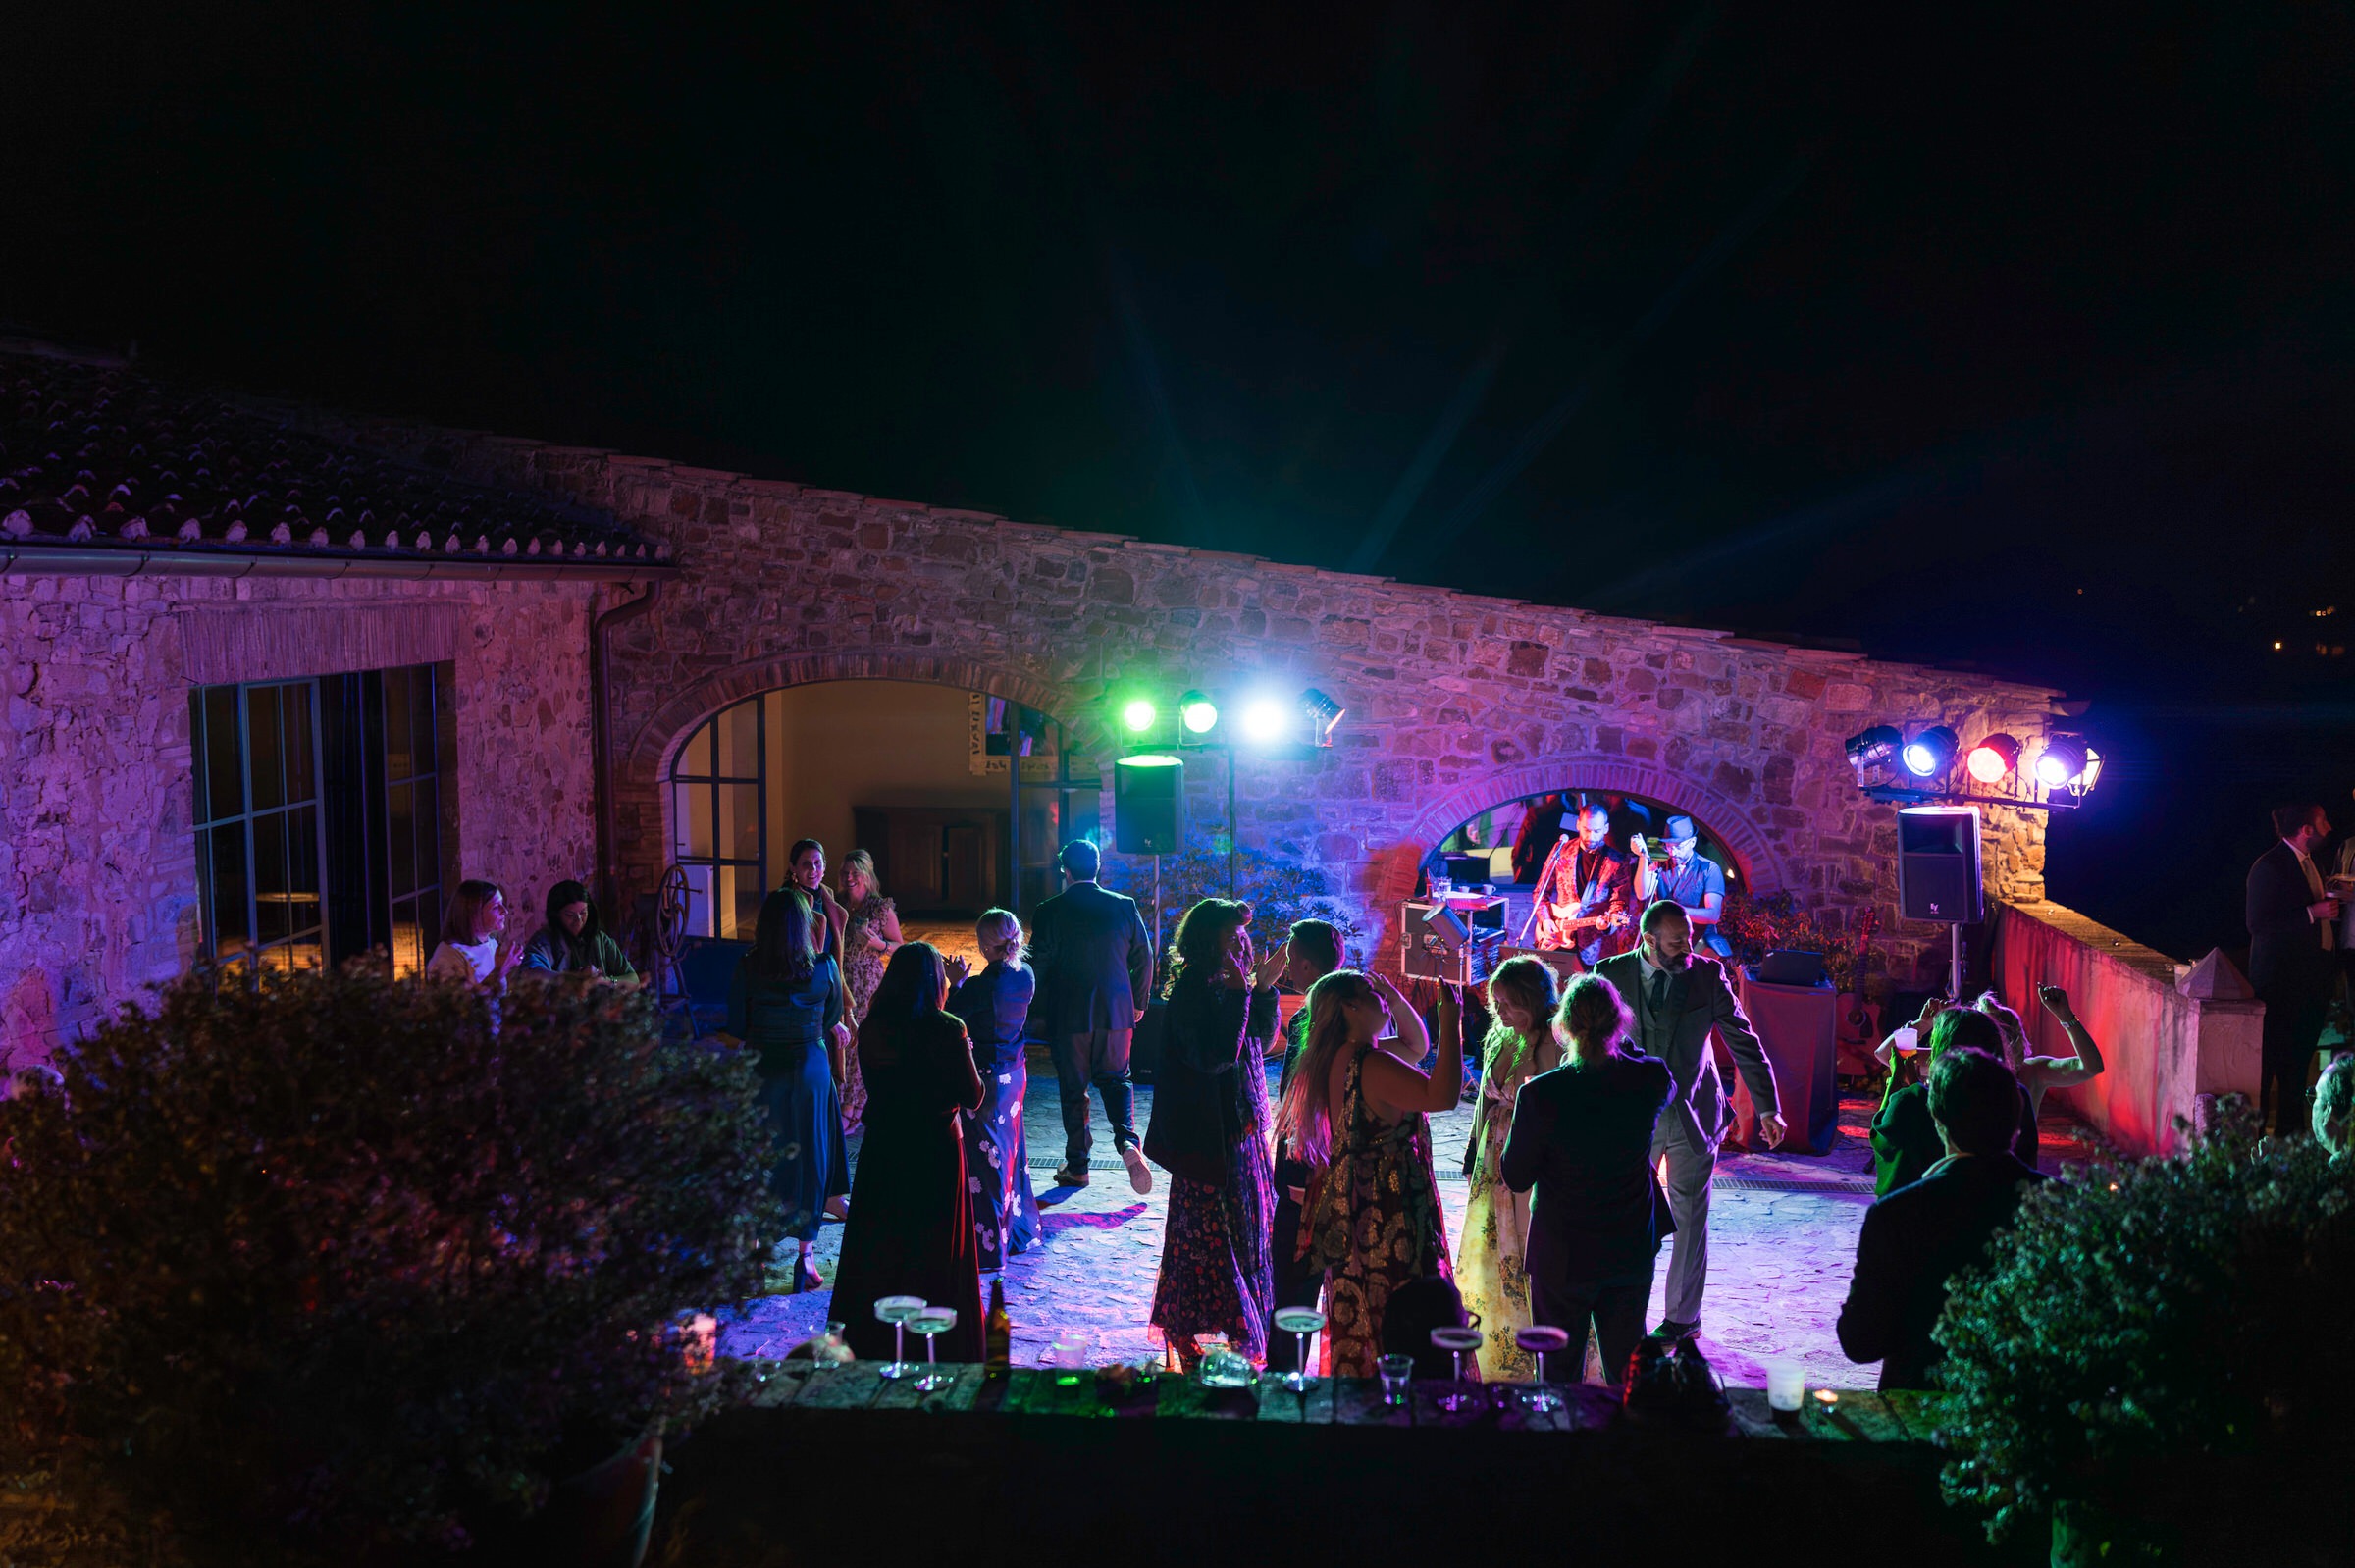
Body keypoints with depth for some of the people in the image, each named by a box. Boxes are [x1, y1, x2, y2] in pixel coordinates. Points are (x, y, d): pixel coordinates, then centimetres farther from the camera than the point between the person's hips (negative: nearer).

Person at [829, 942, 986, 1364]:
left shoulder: (871, 1029, -4)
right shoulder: (948, 1030, -15)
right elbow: (972, 1096, -9)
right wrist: (965, 1054, 6)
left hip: (882, 1151, 3)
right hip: (937, 1152, -3)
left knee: (877, 1249, 14)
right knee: (934, 1250, 9)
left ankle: (871, 1343, 22)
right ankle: (942, 1347, 16)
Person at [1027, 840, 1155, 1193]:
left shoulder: (1050, 912, -9)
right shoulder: (1125, 907, -1)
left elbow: (1040, 965, -6)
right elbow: (1144, 958, 4)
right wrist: (1138, 1002, 16)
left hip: (1068, 1015, -2)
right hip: (1116, 1012, 2)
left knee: (1073, 1089, 9)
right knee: (1115, 1079, 15)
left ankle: (1077, 1166, 15)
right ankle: (1127, 1140, -9)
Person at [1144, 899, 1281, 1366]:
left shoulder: (1227, 986, 8)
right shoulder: (1192, 992, -18)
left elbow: (1263, 1039, 10)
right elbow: (1214, 1056, -27)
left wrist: (1264, 989, -2)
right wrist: (1239, 994, -25)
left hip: (1241, 1128, 9)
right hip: (1207, 1132, -9)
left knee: (1247, 1226, 15)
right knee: (1206, 1233, 0)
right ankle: (1182, 1331, 12)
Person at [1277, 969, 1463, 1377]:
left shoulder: (1339, 1059, 11)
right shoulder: (1368, 1063, -20)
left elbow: (1416, 1045, 26)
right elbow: (1442, 1095, -29)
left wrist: (1395, 998, 11)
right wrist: (1451, 1023, -23)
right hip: (1386, 1214, -10)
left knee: (1356, 1320, 17)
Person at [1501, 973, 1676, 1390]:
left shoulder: (1541, 1094, -24)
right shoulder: (1650, 1079, -14)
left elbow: (1516, 1178, -11)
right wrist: (1620, 1048, 17)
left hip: (1562, 1256, -3)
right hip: (1633, 1251, 3)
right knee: (1627, 1367, 19)